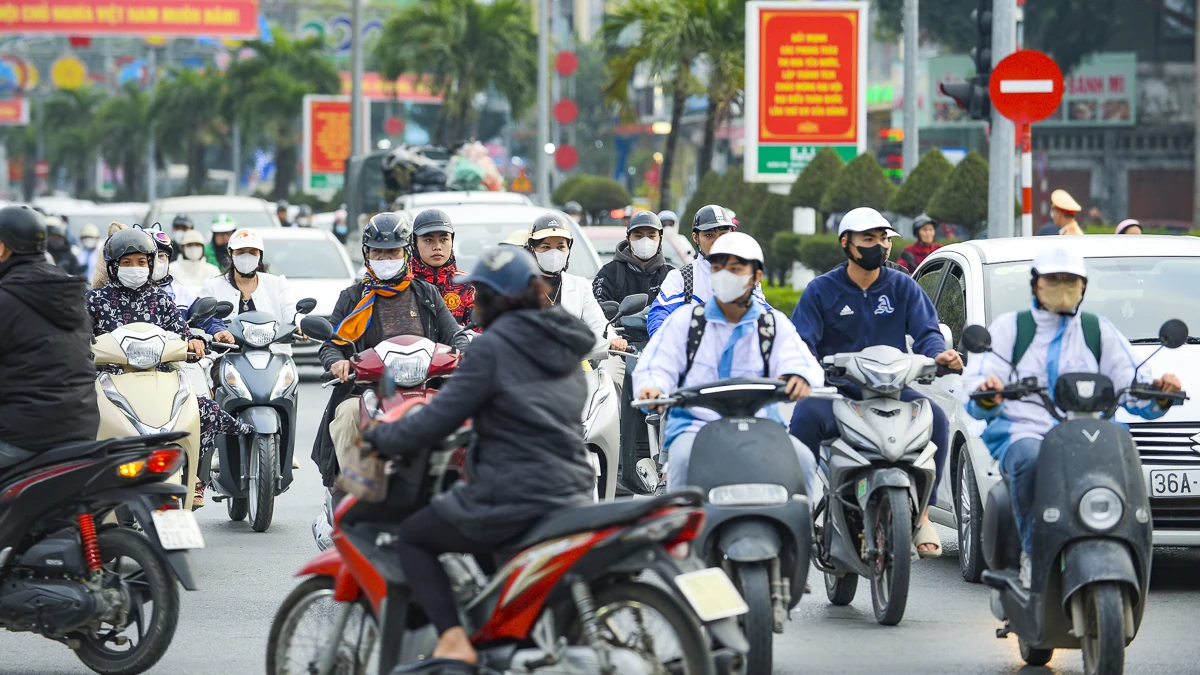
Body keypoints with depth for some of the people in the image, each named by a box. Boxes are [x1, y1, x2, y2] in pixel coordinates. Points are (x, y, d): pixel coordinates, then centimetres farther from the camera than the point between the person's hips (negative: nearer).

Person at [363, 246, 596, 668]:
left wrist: (380, 438, 4)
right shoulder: (564, 347, 14)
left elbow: (438, 420, -11)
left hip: (512, 498, -8)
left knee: (412, 539, 8)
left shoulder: (494, 347, -10)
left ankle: (453, 640, -11)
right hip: (571, 494, 8)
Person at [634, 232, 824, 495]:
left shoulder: (775, 324, 13)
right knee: (684, 456, -35)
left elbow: (804, 363, -1)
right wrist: (653, 389, -21)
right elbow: (655, 367, 6)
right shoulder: (685, 321, 13)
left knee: (802, 458, -27)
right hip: (694, 426, -1)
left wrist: (800, 378, -28)